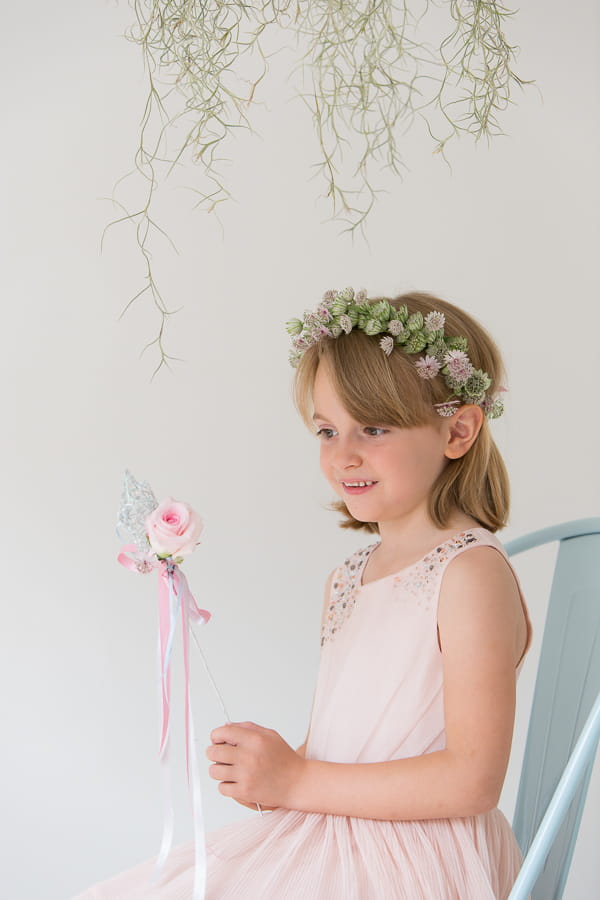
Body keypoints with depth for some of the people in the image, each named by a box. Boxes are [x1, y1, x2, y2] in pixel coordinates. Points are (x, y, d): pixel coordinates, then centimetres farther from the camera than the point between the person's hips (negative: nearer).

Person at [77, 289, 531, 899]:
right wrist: (269, 768, -7)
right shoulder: (347, 580, 10)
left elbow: (472, 779, -19)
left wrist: (297, 782, -15)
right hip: (324, 840, 7)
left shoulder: (470, 572, -15)